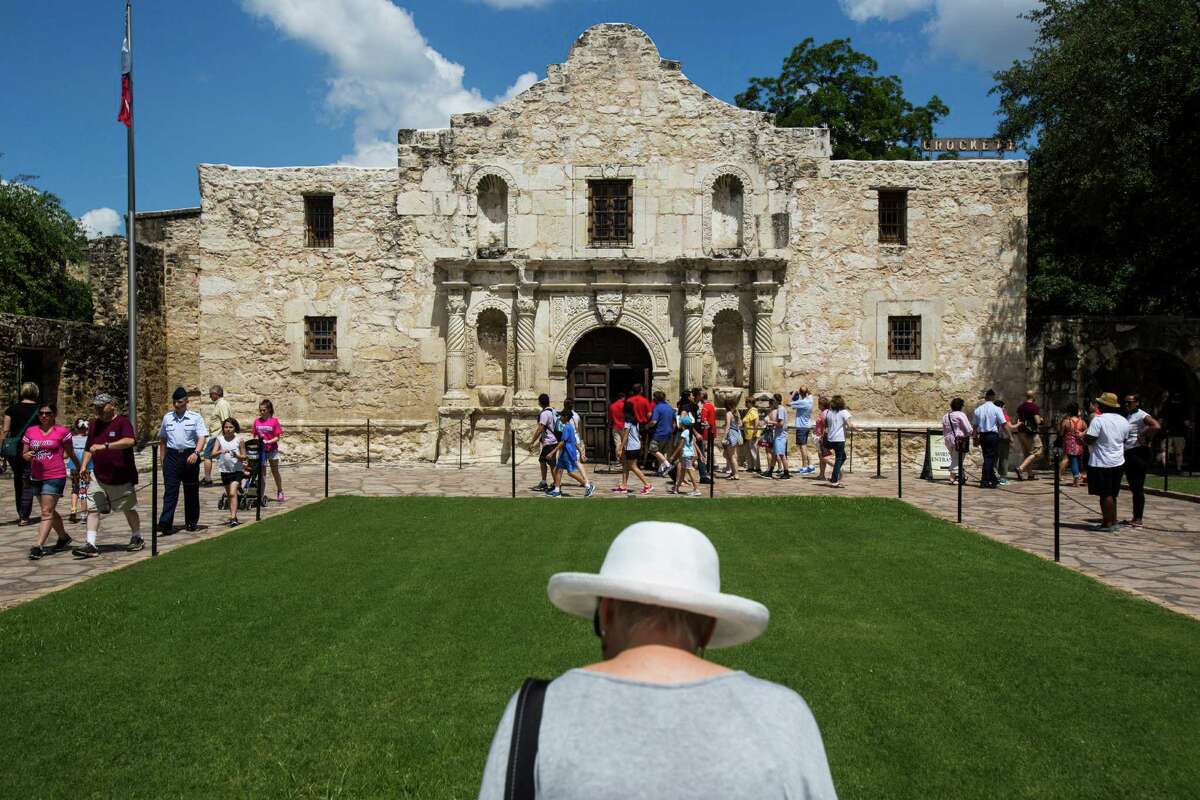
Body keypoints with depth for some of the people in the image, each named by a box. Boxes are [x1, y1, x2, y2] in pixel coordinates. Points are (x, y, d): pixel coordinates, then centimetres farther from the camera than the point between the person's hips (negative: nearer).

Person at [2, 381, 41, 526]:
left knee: (18, 480, 19)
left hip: (14, 449, 2)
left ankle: (20, 513, 23)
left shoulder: (12, 409, 1)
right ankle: (24, 517, 1)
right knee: (28, 483, 5)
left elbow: (5, 430, -1)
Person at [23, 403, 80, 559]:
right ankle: (63, 537, 34)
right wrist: (28, 455, -12)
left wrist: (79, 468, 16)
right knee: (49, 511, 17)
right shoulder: (30, 431, 8)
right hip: (36, 477, 5)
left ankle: (39, 546, -15)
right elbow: (24, 454, 11)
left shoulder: (62, 431, -2)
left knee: (47, 512, -11)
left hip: (55, 477, -5)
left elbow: (70, 452, 8)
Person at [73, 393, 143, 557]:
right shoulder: (94, 425, 12)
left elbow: (130, 441, -29)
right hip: (99, 477, 5)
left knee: (129, 510, 9)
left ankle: (137, 538, 26)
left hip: (122, 478, -5)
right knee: (94, 509, -4)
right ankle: (90, 545, -4)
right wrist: (84, 466, 7)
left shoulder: (122, 422, -9)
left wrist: (105, 446, -34)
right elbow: (89, 448, 22)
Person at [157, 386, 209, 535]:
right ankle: (165, 524, -14)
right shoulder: (167, 417, 10)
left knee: (191, 491, 8)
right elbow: (162, 440, 16)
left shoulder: (195, 418, -1)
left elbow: (202, 438, -9)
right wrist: (162, 459, 13)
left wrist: (196, 453, -25)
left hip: (190, 456, -1)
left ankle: (191, 522, 19)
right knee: (170, 490, -7)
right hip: (172, 456, 2)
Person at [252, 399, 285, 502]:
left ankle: (280, 492, 24)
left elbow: (277, 437, -10)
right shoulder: (257, 421, 1)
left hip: (272, 450, -2)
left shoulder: (274, 421, -9)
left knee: (275, 472, 10)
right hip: (260, 450, 2)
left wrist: (268, 442, -23)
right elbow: (255, 435, 7)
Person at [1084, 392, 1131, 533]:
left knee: (1105, 494, -3)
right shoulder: (1124, 421, 7)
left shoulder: (1099, 420, -17)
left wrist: (1084, 435, -1)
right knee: (1112, 494, 16)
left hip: (1101, 463, -7)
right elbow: (1124, 440, 15)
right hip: (1118, 463, 7)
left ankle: (1107, 524, 0)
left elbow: (1089, 440, -21)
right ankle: (1114, 522, 22)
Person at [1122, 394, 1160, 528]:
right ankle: (1135, 517, 22)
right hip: (1129, 455, 9)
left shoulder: (1141, 415, -12)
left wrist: (1146, 440, -20)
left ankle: (1138, 520, -1)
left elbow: (1156, 426, -28)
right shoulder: (1127, 416, 14)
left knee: (1138, 488, -5)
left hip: (1139, 454, -9)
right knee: (1133, 487, 14)